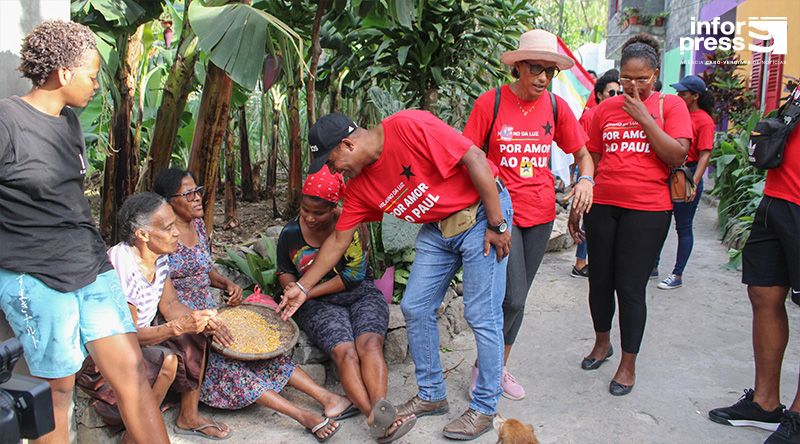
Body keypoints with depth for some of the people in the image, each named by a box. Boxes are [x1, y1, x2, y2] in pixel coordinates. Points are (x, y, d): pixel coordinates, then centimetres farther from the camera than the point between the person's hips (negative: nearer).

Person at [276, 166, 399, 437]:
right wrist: (293, 291, -2)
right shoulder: (290, 233, 5)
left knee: (369, 344, -31)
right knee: (344, 352, -29)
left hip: (360, 293, 0)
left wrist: (308, 292, -11)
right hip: (319, 305, 0)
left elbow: (354, 274, -9)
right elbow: (285, 272, 22)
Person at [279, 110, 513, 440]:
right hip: (437, 229, 7)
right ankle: (431, 395, 22)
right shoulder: (359, 186, 0)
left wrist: (497, 224, -20)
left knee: (482, 316, -5)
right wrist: (302, 288, 8)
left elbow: (475, 158, -22)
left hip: (481, 212, -7)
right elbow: (338, 241, 8)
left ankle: (484, 409, 11)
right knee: (415, 308, 5)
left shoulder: (407, 127, -23)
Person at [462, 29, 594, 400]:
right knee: (513, 298, -11)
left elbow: (582, 153, 10)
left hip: (541, 213, 4)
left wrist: (585, 179, -10)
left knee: (517, 299, 13)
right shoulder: (491, 102, -8)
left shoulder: (556, 107, 2)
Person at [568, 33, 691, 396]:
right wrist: (576, 206, 11)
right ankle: (602, 343, 36)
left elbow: (677, 155, -11)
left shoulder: (670, 105, 1)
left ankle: (628, 365, 17)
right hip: (603, 205, 3)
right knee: (600, 281, 11)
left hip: (647, 209, -3)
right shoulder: (606, 109, 9)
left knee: (631, 287, 0)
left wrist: (643, 117, -13)